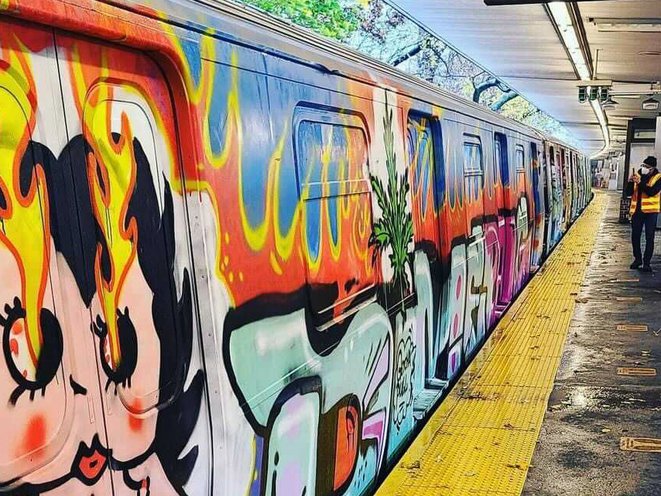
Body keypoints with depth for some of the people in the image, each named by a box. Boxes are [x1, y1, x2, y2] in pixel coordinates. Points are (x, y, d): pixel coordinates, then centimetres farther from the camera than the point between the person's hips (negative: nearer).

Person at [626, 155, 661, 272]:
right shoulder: (638, 175, 7)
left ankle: (646, 263, 2)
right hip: (637, 210, 4)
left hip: (650, 211, -4)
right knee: (635, 236, 8)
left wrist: (640, 182, -25)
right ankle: (637, 259, 24)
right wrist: (631, 182, -13)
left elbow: (652, 192, -19)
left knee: (649, 238, -2)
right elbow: (629, 192, 4)